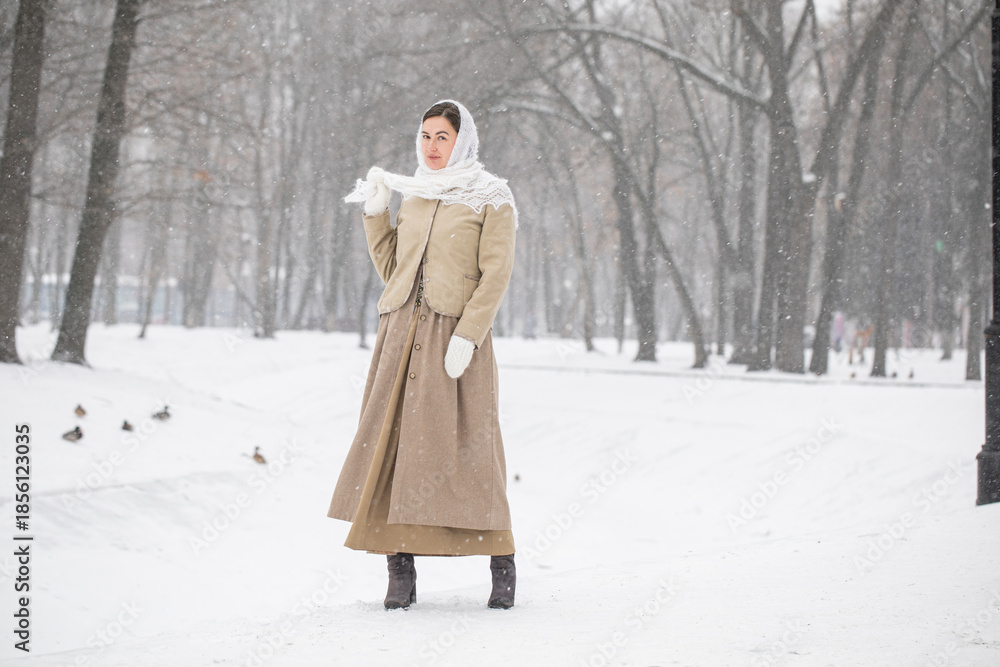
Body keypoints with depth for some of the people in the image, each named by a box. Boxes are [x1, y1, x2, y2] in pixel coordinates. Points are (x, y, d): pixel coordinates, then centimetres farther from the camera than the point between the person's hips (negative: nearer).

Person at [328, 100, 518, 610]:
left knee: (462, 447, -7)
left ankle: (502, 564, 7)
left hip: (455, 336, -5)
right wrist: (374, 212, 10)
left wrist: (467, 336, -17)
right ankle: (401, 573, 1)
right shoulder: (413, 198, 18)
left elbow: (495, 275, -7)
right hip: (403, 333, 5)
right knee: (393, 444, -1)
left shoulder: (492, 201, 1)